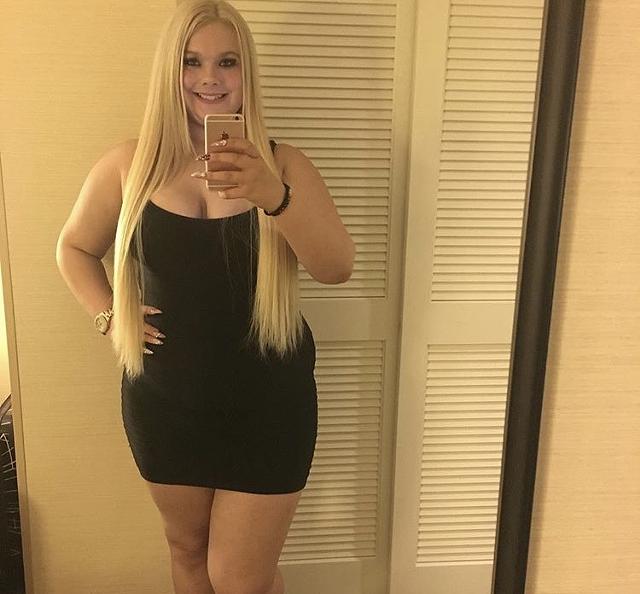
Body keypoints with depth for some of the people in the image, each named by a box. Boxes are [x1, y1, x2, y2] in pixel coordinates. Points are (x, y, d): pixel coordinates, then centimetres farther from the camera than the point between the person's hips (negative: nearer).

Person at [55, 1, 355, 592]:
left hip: (267, 405, -2)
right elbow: (74, 248, 13)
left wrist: (274, 197, -33)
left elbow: (338, 269, -18)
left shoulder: (283, 164, -6)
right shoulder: (129, 164, -3)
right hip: (164, 402, 2)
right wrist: (108, 314, -3)